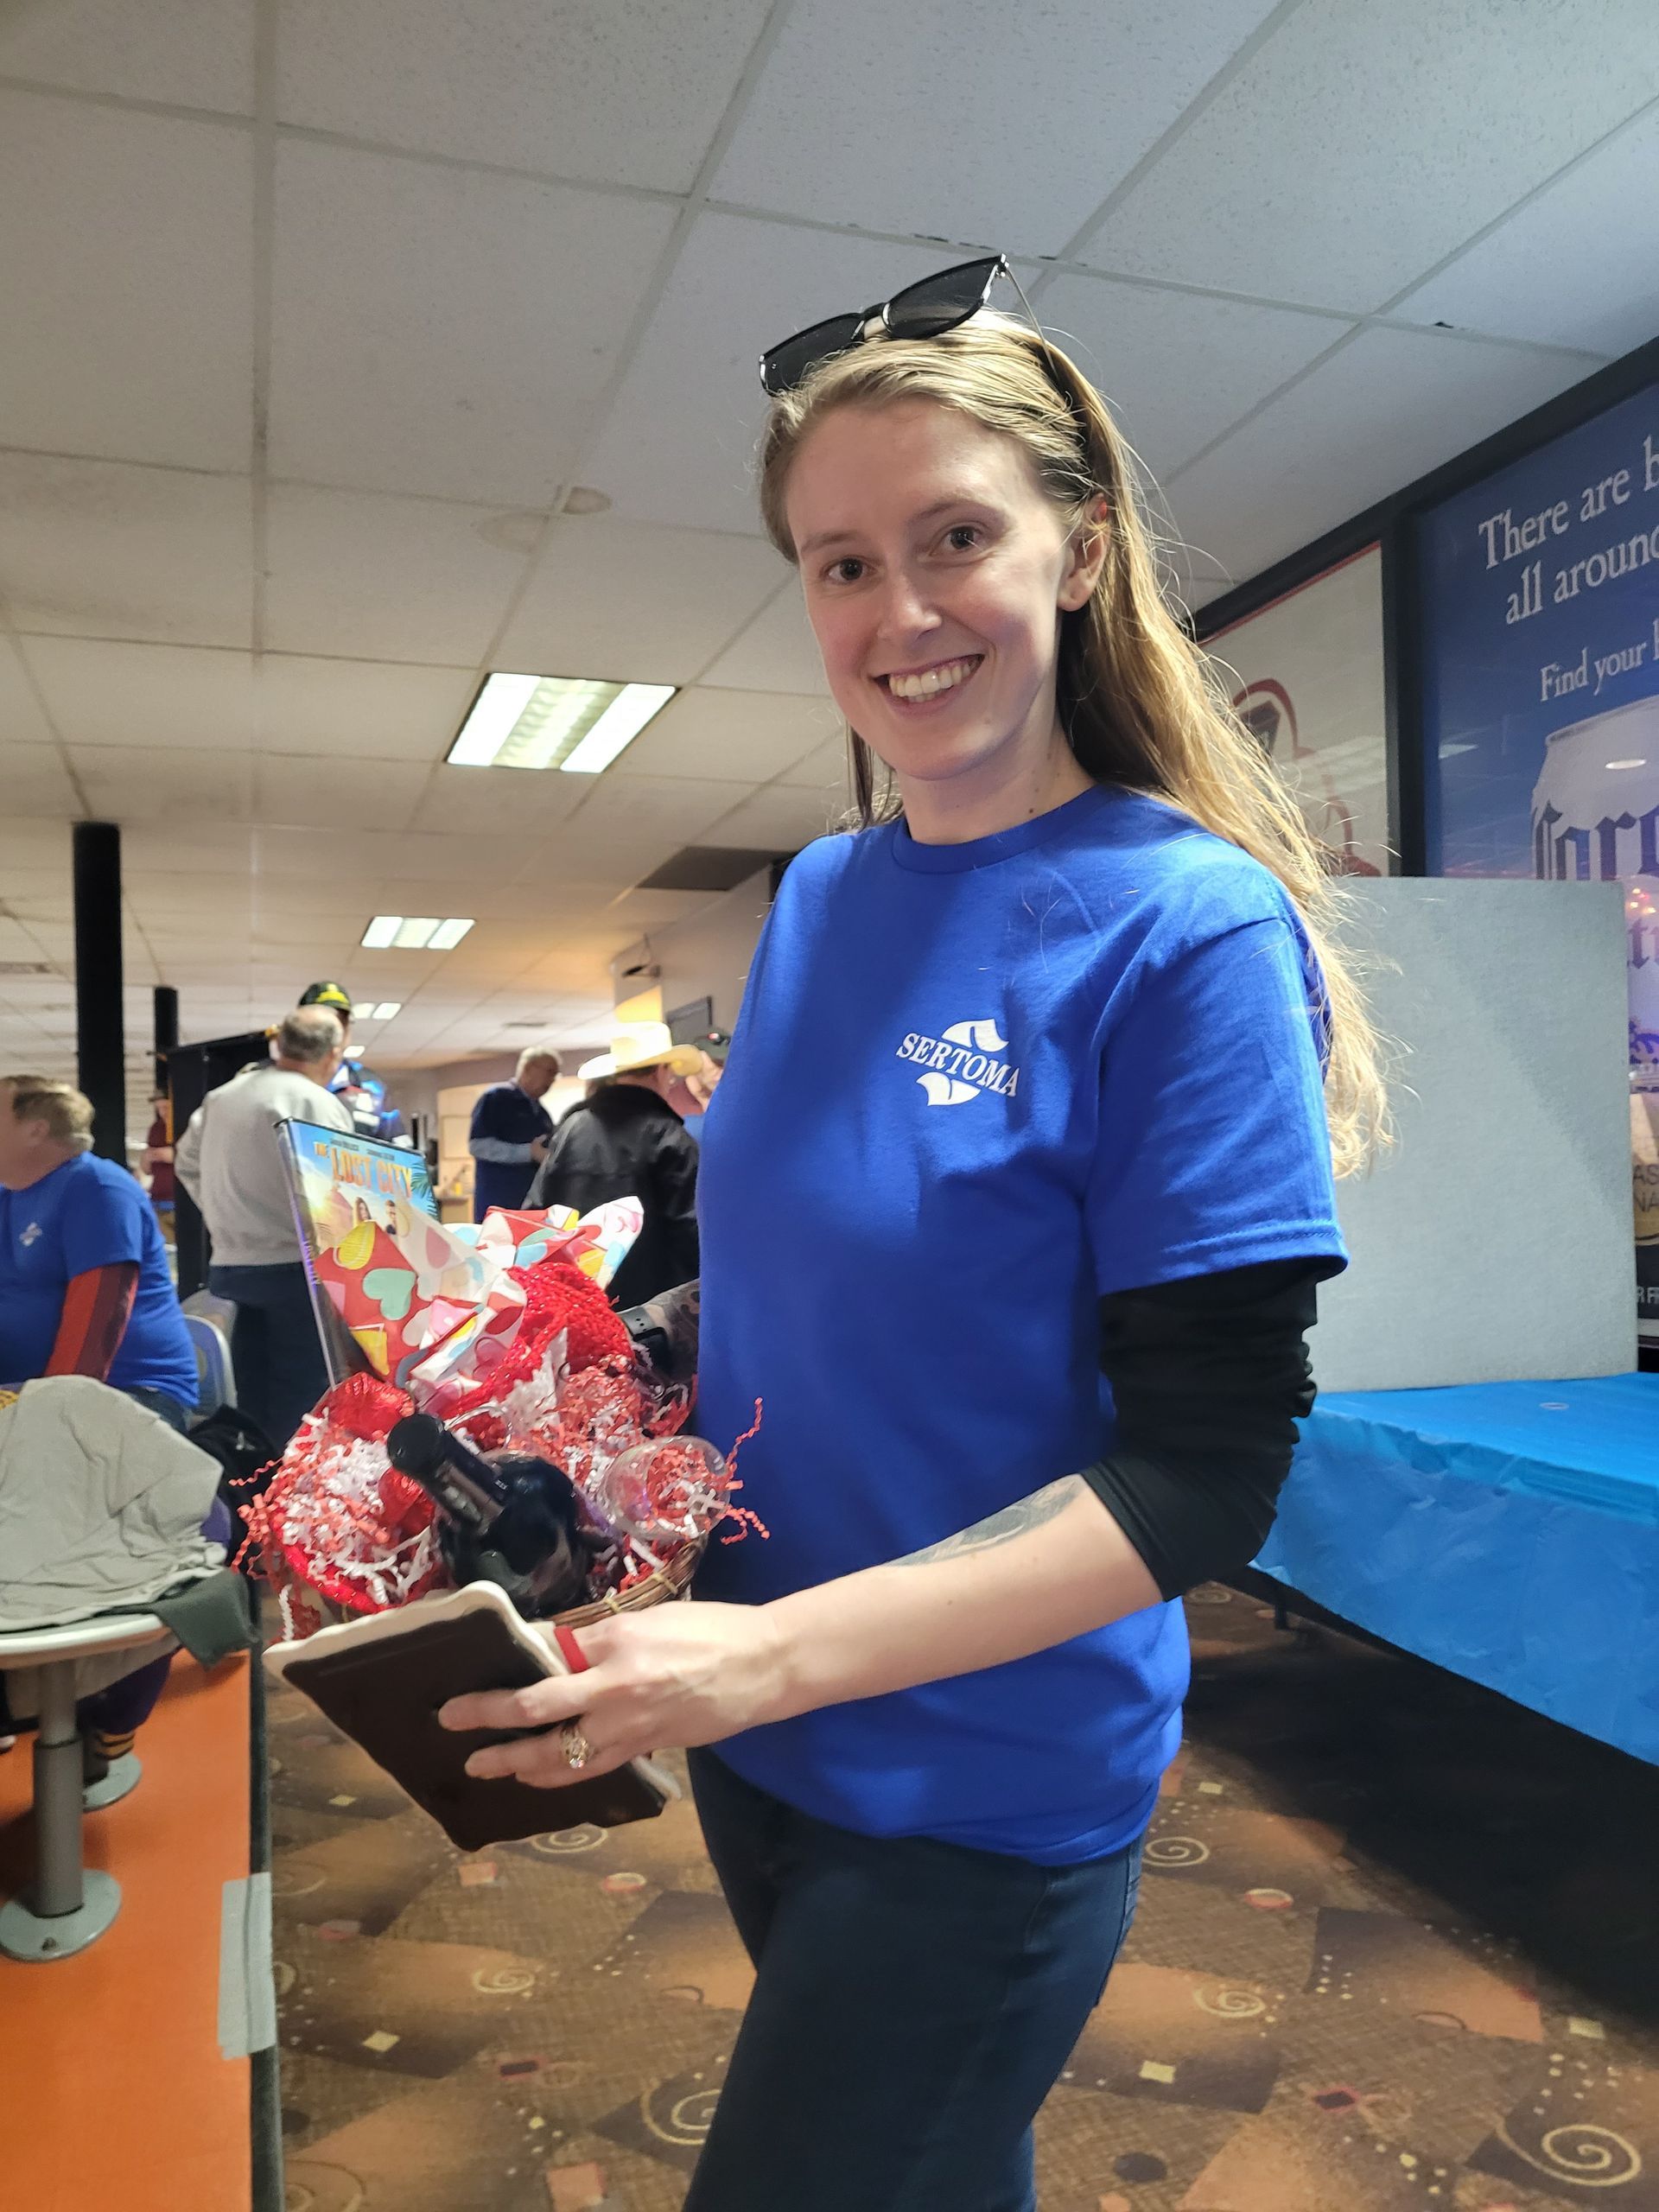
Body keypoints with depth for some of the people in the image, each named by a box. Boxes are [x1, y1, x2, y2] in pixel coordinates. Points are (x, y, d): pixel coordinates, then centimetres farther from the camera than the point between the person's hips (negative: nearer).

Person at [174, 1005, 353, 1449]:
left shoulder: (220, 1097, 12)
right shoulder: (318, 1104, -13)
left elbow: (188, 1163, 22)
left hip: (233, 1266, 8)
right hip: (296, 1270, -7)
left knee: (254, 1400, 14)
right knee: (300, 1402, -2)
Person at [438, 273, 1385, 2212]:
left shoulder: (1187, 926, -19)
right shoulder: (816, 901, -1)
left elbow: (1207, 1472, -20)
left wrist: (776, 1650, -26)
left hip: (981, 1799, -6)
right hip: (756, 1746, 6)